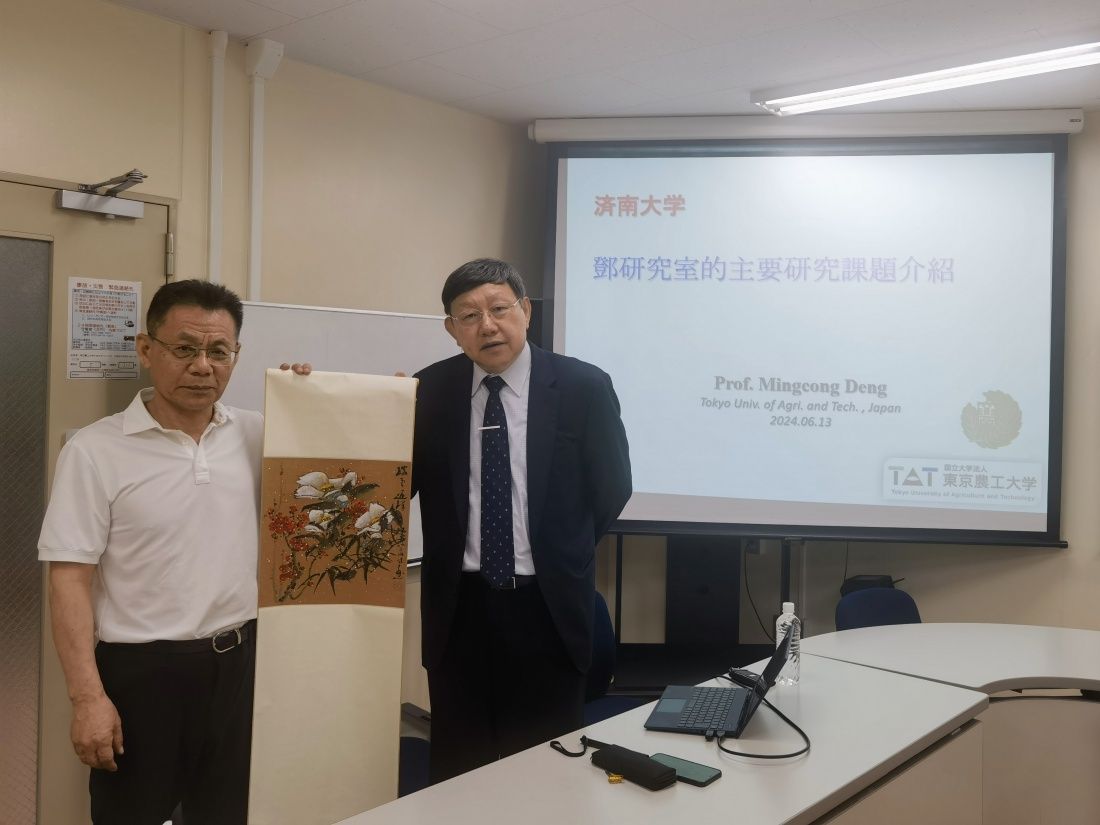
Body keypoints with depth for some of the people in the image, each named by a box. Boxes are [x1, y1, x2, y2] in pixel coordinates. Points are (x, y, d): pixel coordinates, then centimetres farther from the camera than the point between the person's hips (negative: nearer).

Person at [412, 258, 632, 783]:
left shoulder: (583, 387, -6)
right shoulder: (431, 390, -2)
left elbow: (611, 486, 2)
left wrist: (558, 556, 7)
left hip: (546, 606, -1)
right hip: (460, 606, 2)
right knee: (457, 768, 15)